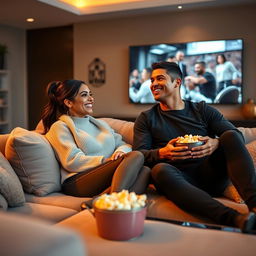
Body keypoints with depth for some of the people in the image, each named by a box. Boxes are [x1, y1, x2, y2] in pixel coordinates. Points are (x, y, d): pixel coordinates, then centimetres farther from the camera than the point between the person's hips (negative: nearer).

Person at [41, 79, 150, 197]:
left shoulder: (100, 123, 29)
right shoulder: (60, 127, 7)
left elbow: (123, 144, 19)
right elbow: (72, 161, -8)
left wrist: (121, 151, -6)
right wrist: (105, 161, -15)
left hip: (107, 178, 7)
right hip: (77, 182, -6)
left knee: (145, 171, -26)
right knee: (136, 156, -26)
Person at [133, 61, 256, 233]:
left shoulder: (202, 110, 16)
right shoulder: (146, 119, 16)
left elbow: (238, 135, 7)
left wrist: (216, 143, -17)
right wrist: (162, 153, -20)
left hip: (210, 176, 2)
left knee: (230, 136, -20)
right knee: (160, 169, -34)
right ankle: (232, 218, -49)